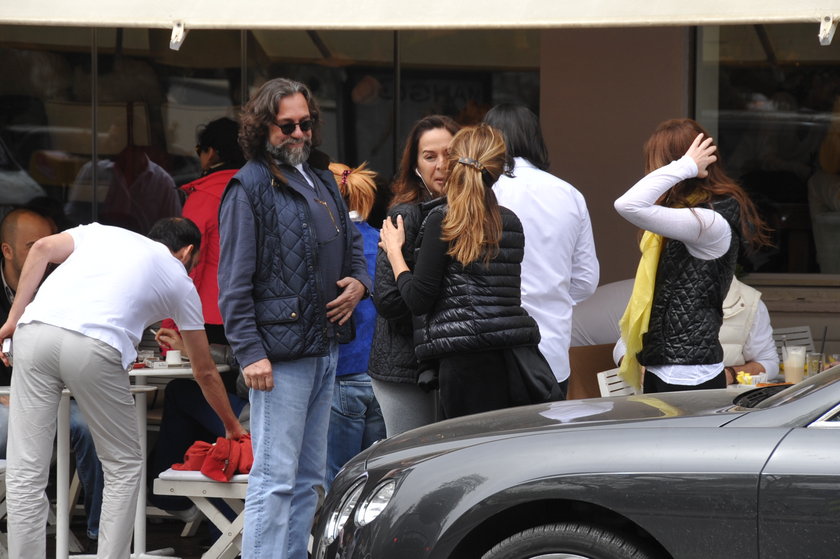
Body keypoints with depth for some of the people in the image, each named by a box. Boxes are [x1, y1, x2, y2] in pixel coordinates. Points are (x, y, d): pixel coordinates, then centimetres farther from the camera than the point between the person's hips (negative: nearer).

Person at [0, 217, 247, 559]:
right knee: (124, 466, 17)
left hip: (34, 329, 2)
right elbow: (205, 373, 33)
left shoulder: (103, 232, 31)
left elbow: (42, 248, 12)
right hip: (93, 349, -2)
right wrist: (232, 427, 47)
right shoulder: (180, 283, 26)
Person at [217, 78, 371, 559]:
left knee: (310, 477, 13)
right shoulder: (250, 187, -7)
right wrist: (250, 352, -19)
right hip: (279, 353, -8)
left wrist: (359, 281, 6)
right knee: (275, 478, -10)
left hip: (325, 347, 8)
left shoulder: (322, 180, 16)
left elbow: (351, 242, 29)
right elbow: (234, 280, -12)